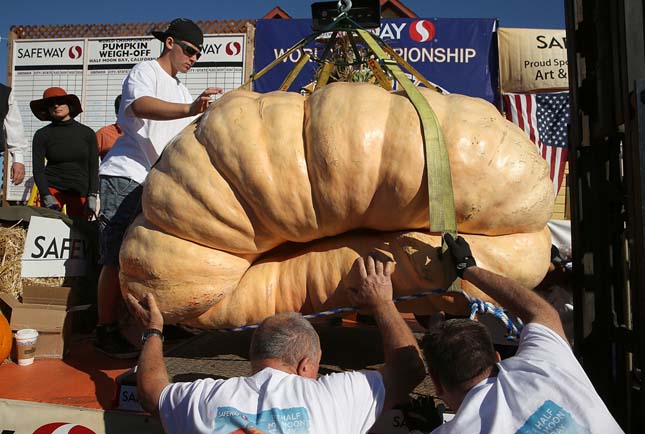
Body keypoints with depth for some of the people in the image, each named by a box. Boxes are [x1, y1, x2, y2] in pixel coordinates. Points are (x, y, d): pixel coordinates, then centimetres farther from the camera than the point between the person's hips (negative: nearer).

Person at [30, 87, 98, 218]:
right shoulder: (42, 135, 3)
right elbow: (38, 169, 0)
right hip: (52, 188, -1)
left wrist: (92, 196, -4)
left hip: (81, 192, 1)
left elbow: (94, 167, 4)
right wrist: (47, 197, -12)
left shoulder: (87, 133, 4)